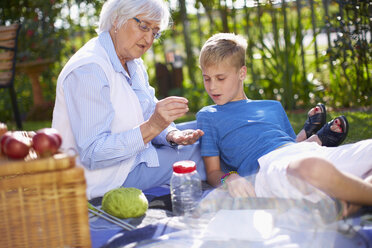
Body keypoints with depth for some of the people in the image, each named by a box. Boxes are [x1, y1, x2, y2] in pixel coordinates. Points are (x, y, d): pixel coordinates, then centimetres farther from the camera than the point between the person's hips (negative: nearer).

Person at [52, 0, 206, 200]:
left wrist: (171, 135, -16)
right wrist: (152, 127, -36)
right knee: (198, 154, -15)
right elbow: (91, 154, -29)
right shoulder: (88, 70, -24)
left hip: (131, 151, 10)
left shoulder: (133, 63, 7)